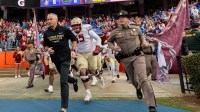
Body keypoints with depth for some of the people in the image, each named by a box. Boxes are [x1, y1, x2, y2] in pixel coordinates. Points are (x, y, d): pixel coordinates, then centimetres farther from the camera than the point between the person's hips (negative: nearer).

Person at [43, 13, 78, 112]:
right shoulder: (46, 33, 0)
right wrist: (48, 49, -12)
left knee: (63, 82, -11)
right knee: (64, 77, 22)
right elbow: (45, 46, 11)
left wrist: (73, 50, -6)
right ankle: (74, 81, 58)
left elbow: (74, 39, 4)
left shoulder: (64, 30, -9)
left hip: (65, 58, -5)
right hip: (55, 59, 5)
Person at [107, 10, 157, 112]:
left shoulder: (136, 28, 6)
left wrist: (144, 42, 6)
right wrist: (113, 47, -7)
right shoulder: (115, 32, 1)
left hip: (138, 56, -1)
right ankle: (138, 89, 56)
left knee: (143, 78, -16)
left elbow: (141, 35, 26)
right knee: (133, 79, 17)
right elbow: (109, 42, 14)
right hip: (125, 59, 2)